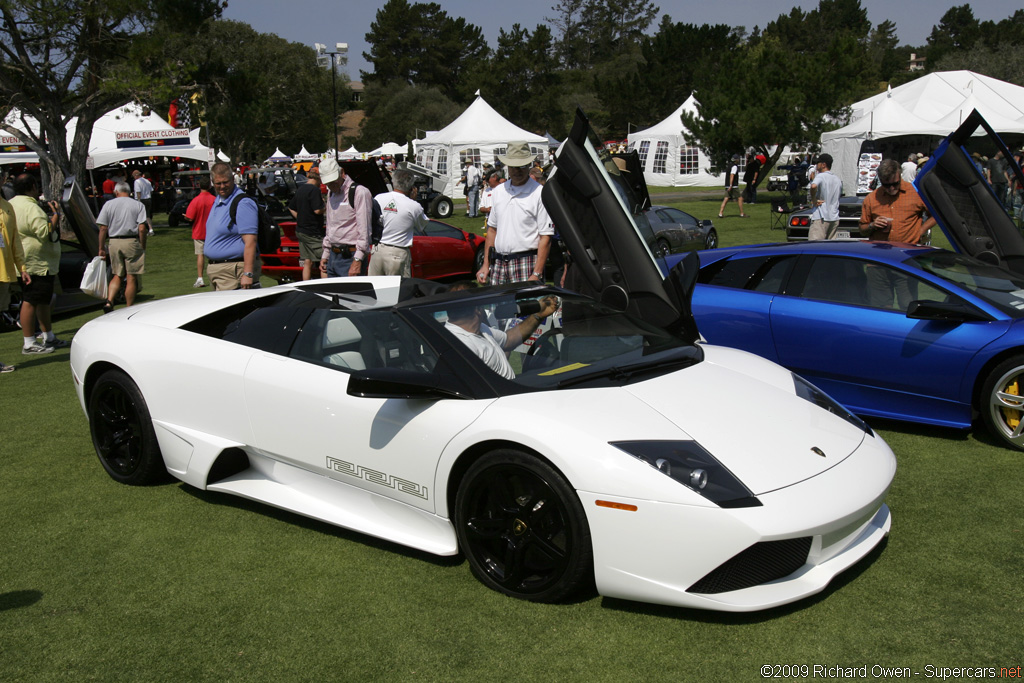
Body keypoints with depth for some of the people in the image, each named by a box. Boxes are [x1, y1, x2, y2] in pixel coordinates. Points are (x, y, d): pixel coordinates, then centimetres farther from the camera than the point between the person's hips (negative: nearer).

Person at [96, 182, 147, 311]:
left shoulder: (108, 204, 6)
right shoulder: (138, 205, 1)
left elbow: (103, 229, 2)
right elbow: (142, 229, -8)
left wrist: (101, 248, 8)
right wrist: (143, 247, 0)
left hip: (114, 242, 2)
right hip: (132, 242, -2)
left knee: (117, 276, 14)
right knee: (131, 278, 3)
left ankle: (109, 302, -5)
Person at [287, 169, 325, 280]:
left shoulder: (300, 189, 14)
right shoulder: (314, 190, -14)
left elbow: (291, 208, 23)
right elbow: (317, 210, -22)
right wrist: (325, 205, -3)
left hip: (300, 230, 9)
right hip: (313, 232, -9)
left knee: (307, 262, 11)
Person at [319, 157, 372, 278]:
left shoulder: (359, 192, -11)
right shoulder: (330, 193, 17)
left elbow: (364, 230, -16)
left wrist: (357, 260, -20)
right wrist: (325, 255, 21)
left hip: (350, 257, -8)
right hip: (333, 256, 8)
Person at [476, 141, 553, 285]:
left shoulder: (539, 193, -5)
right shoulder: (498, 191, 15)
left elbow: (546, 237, -9)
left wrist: (536, 274, -16)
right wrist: (486, 265, 13)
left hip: (526, 263, -5)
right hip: (498, 263, 5)